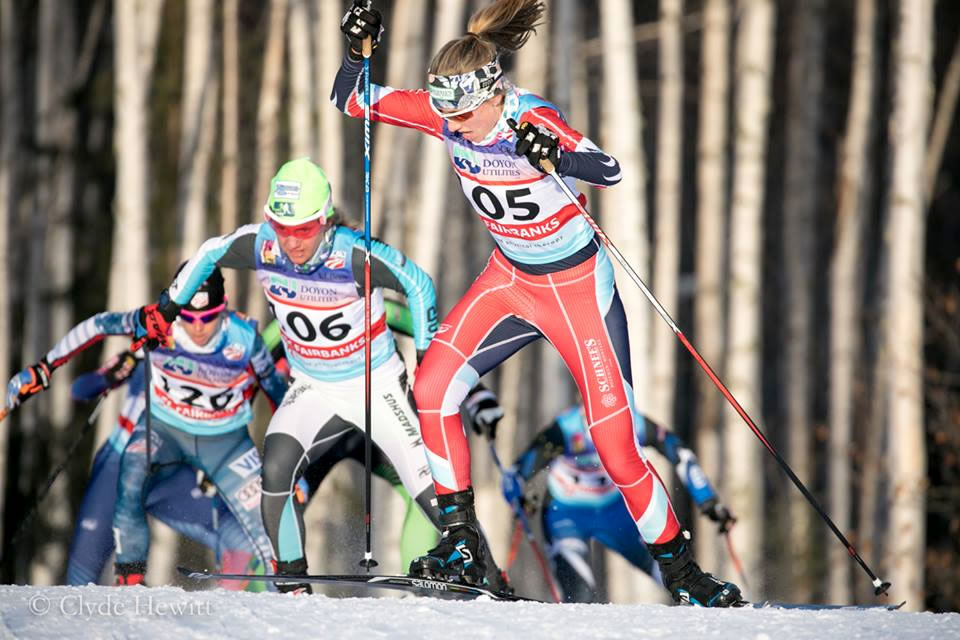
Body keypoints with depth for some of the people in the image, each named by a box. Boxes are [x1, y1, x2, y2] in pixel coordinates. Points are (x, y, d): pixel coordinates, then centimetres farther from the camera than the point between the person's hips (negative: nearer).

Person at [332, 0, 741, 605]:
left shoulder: (533, 119, -27)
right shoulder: (447, 112, -12)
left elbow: (610, 170, -42)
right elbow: (348, 100, -4)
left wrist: (553, 156, -60)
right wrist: (359, 49, -23)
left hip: (577, 285, -5)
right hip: (510, 277, 6)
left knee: (618, 448, -8)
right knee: (433, 389, -10)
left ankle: (681, 571, 8)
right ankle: (462, 543, 2)